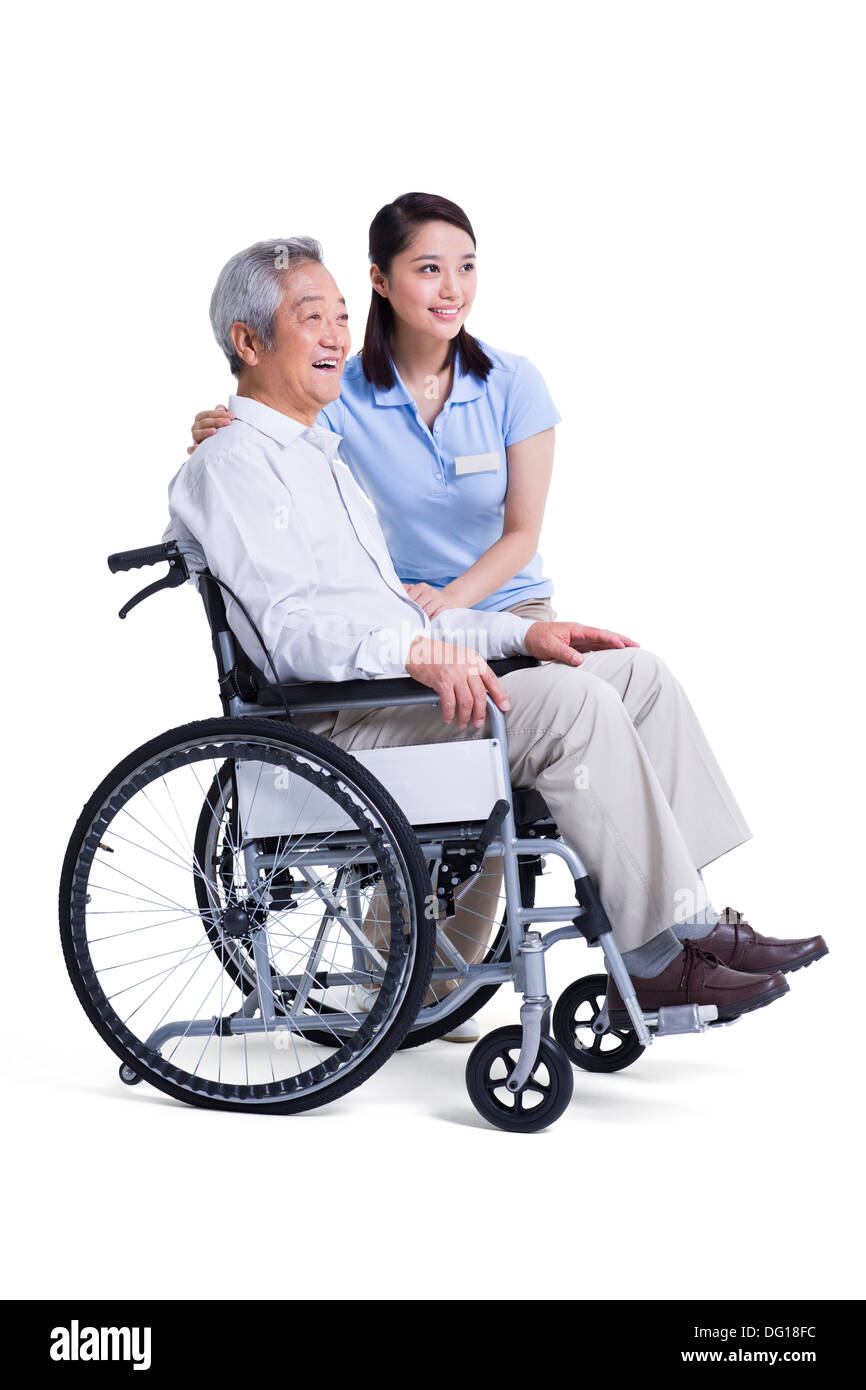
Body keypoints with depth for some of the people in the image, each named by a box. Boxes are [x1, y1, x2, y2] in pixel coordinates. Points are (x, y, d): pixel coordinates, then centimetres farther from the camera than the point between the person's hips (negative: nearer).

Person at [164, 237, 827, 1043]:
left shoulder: (317, 456, 27)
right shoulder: (229, 467, -5)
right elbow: (283, 628, -20)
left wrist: (520, 634, 13)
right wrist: (416, 651, -35)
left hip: (392, 690, 10)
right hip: (329, 723, -10)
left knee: (637, 672, -1)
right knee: (566, 700, -27)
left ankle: (696, 921, -7)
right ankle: (658, 962, -23)